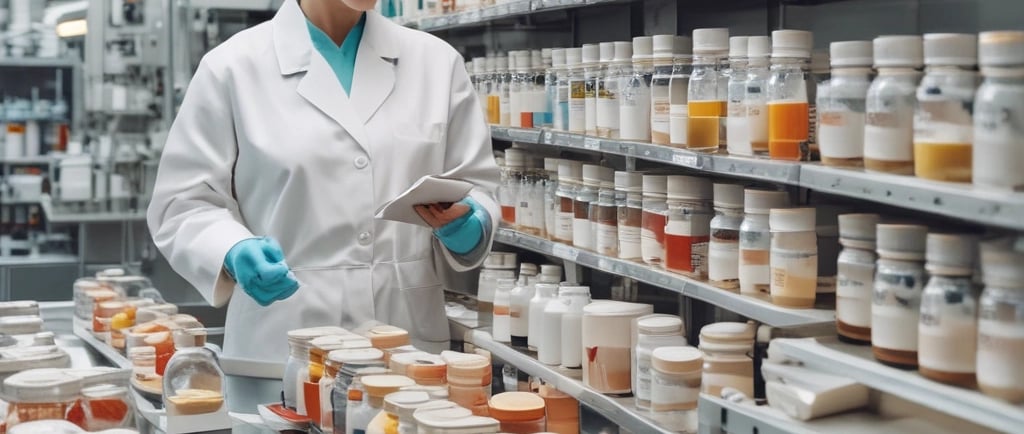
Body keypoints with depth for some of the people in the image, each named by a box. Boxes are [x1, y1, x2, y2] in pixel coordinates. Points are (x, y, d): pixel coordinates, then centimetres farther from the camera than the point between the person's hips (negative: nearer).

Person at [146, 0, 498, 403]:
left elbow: (475, 188, 11)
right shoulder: (235, 67, -2)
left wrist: (465, 224, -12)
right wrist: (235, 252, -22)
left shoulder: (437, 62, 7)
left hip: (409, 345, 3)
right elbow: (182, 204, -1)